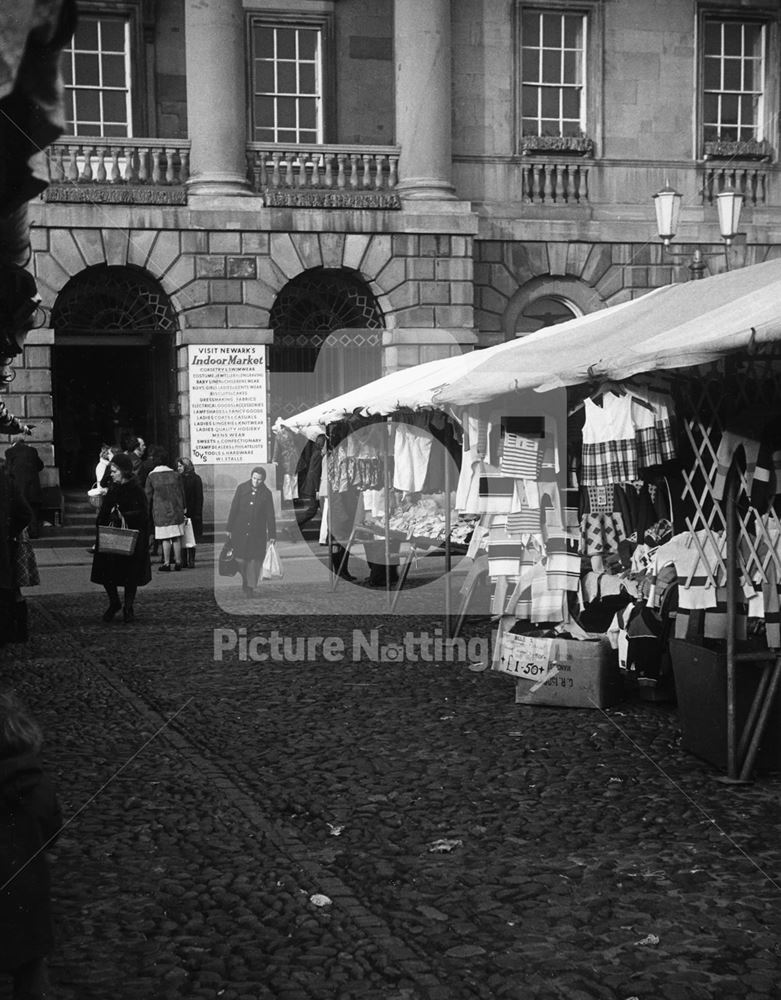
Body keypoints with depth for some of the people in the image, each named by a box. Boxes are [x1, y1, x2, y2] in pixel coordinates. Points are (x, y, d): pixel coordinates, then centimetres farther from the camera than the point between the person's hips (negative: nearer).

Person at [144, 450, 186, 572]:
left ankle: (166, 563, 2)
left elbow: (148, 496, 1)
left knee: (165, 539, 1)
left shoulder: (151, 477, -5)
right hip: (176, 511, 2)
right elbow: (181, 493, 8)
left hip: (160, 512, -2)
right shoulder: (175, 475, 1)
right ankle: (178, 562, 11)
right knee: (177, 538, 8)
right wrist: (182, 508, 19)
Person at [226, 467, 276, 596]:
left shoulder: (266, 493, -2)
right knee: (240, 558, -1)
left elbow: (270, 516, 0)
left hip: (258, 532, 0)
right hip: (240, 530, 0)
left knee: (255, 560, -3)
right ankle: (245, 579, 27)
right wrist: (229, 529, 2)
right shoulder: (241, 488, -1)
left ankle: (250, 586, 8)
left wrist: (272, 535, -3)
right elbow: (234, 509, 3)